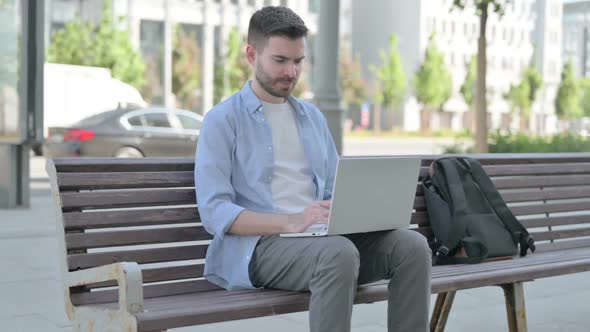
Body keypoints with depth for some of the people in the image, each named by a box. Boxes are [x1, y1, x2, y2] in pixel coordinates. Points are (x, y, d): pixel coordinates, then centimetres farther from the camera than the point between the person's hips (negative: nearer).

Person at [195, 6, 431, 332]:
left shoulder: (312, 116, 20)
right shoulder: (222, 120, 1)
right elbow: (215, 212, -10)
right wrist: (292, 222, -24)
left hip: (324, 236, 6)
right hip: (261, 243, -6)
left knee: (412, 245, -21)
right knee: (339, 254, -37)